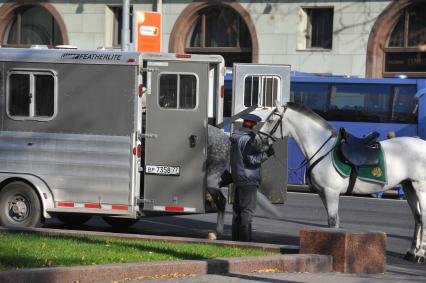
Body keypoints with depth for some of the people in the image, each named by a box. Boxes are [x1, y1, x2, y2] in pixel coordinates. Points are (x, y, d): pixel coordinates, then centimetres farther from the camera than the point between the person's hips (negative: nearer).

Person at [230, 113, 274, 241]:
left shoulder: (236, 138, 14)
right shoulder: (247, 139, -16)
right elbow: (251, 159, -21)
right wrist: (266, 154, -16)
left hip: (238, 178, 10)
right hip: (248, 178, -10)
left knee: (238, 209, 14)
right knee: (248, 210, -7)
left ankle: (236, 238, 20)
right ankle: (245, 240, -9)